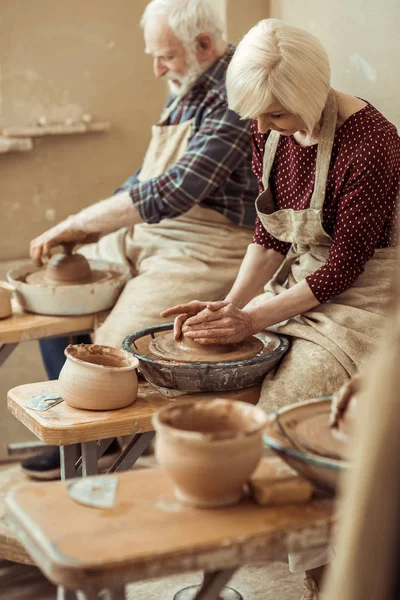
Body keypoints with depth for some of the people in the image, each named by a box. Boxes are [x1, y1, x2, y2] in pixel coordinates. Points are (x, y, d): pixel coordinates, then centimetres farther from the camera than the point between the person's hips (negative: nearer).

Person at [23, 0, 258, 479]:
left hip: (208, 249, -10)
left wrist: (78, 223, -19)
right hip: (147, 234, 10)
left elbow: (173, 191, -27)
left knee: (115, 345, -22)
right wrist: (84, 230, 6)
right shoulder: (185, 89, 10)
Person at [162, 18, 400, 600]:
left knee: (286, 401, -25)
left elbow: (343, 267, -20)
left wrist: (251, 319, -20)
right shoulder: (271, 133, -1)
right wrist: (230, 305, -7)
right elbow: (270, 235, 7)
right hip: (299, 283, 8)